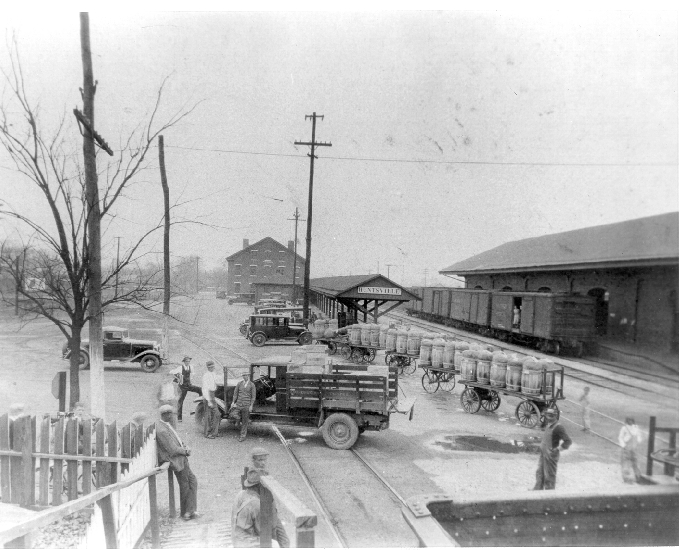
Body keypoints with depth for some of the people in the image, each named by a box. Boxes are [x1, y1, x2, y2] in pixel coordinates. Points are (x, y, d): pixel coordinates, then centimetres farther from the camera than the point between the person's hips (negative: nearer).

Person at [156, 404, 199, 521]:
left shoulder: (167, 425, 7)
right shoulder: (162, 430, -25)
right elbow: (173, 451, -23)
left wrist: (185, 448, 1)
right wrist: (185, 451, -8)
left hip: (181, 458, 10)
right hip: (175, 460, -10)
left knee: (192, 482, 11)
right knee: (184, 486, 3)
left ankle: (189, 511, 16)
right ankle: (185, 512, 18)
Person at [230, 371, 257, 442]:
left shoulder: (252, 385, -2)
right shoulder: (239, 384, 5)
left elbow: (253, 396, -4)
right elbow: (235, 393, 9)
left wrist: (251, 406, -10)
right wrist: (233, 402, -1)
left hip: (246, 405, -2)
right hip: (238, 404, 2)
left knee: (244, 421, 2)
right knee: (232, 415, -18)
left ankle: (242, 436, 15)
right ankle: (238, 418, 16)